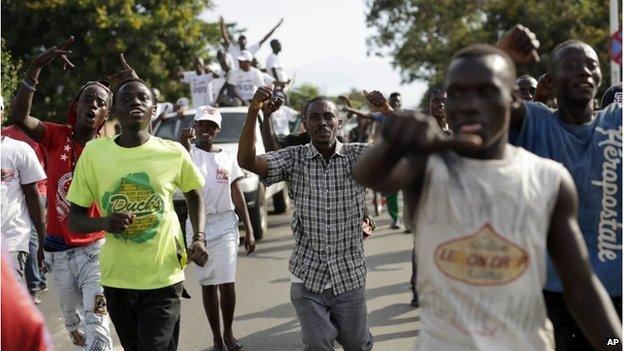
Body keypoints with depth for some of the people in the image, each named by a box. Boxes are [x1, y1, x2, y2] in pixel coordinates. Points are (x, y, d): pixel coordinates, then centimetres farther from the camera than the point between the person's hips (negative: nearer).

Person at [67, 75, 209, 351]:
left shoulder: (173, 152, -6)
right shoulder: (94, 152, -5)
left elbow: (193, 194, 14)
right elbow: (75, 219, 0)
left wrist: (199, 238, -2)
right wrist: (103, 223, -21)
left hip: (163, 278, -2)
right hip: (116, 280, 2)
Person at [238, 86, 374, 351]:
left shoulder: (358, 156, -2)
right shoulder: (294, 159, -3)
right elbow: (246, 161, -16)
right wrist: (254, 110, -27)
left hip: (349, 275, 1)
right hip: (308, 276, 0)